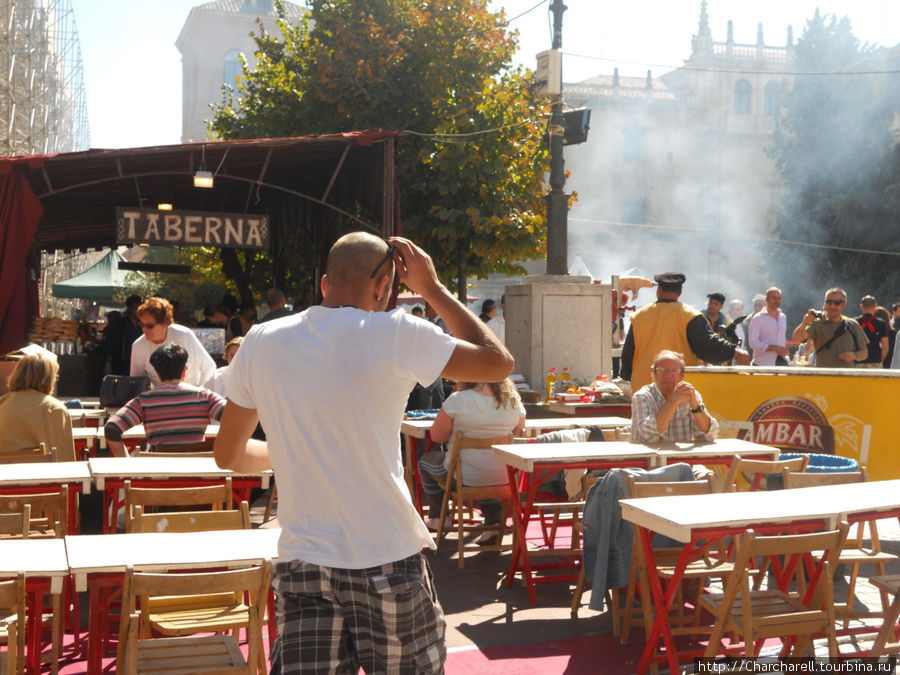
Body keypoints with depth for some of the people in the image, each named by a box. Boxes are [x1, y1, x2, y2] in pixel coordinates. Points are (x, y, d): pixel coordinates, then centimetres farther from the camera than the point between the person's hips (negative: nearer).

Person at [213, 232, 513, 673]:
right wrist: (432, 289, 5)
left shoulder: (261, 343, 1)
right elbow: (498, 363, -1)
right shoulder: (392, 334, -12)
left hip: (302, 564, 3)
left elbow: (228, 455, 12)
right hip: (387, 564, -2)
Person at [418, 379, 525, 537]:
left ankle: (438, 518, 35)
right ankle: (495, 521, 23)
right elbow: (518, 433, 11)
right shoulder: (514, 401, -6)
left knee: (426, 460, 26)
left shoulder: (457, 400, -18)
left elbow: (437, 436, -8)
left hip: (465, 478, -3)